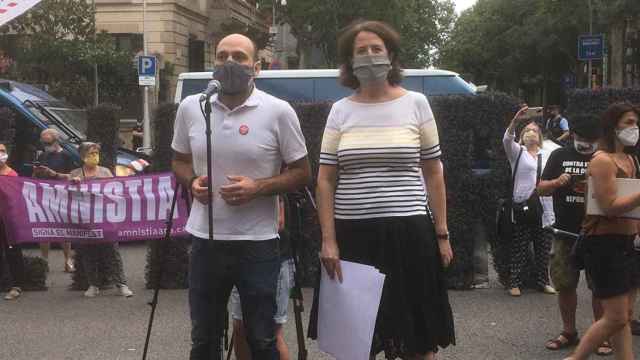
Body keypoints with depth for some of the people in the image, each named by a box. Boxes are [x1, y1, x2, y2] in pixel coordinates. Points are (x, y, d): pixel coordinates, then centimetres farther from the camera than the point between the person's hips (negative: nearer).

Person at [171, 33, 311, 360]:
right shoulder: (190, 108, 2)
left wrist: (258, 188, -17)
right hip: (205, 238, 3)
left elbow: (302, 173, -2)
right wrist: (192, 181, -6)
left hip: (258, 243, -3)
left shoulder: (278, 112, -8)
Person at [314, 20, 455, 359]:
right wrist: (328, 240, -4)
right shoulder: (340, 111, 5)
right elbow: (325, 180, 3)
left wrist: (441, 234, 1)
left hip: (408, 232, -1)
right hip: (352, 234, 2)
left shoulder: (415, 103, 3)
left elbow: (433, 173, 5)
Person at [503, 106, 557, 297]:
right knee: (519, 247, -3)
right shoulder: (517, 152, 7)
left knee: (543, 247, 7)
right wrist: (516, 120, -28)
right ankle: (514, 283, 2)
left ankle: (543, 281, 18)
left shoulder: (548, 155, 18)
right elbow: (507, 139, -13)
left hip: (543, 206, 4)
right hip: (523, 204, -3)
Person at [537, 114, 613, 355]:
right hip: (565, 233, 2)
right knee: (564, 284, 9)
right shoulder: (560, 156, 6)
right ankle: (569, 332, 24)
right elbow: (541, 189, 7)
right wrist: (557, 182, -14)